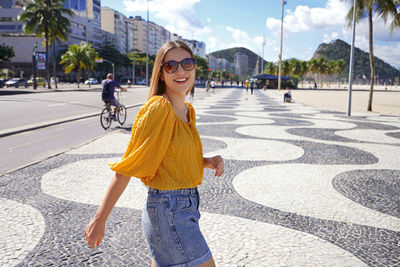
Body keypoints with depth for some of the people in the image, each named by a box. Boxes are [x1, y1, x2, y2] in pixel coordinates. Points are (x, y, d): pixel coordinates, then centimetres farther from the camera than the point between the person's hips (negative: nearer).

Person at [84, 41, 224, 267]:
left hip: (185, 207, 9)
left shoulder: (188, 111, 8)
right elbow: (127, 169, -18)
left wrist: (208, 162, -2)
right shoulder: (159, 108, -18)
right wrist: (100, 220, -15)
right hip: (170, 212, -9)